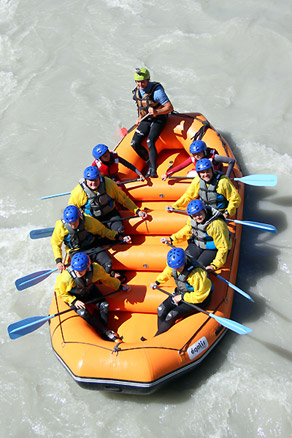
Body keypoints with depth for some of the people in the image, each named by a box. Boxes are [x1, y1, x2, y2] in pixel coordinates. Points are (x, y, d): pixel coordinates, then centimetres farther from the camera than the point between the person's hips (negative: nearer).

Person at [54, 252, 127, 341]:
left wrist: (119, 286, 4)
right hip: (73, 296, -3)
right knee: (83, 313, -23)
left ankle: (104, 334, 1)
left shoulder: (95, 269, -30)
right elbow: (60, 292, -17)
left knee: (104, 305, -13)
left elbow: (106, 279, -7)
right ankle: (106, 331, -7)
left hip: (89, 290, 3)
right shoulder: (66, 278, -37)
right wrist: (74, 301, -23)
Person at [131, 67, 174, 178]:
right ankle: (149, 162, 15)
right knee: (134, 144, -6)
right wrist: (139, 118, 8)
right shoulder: (137, 92, 0)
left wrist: (156, 112, -37)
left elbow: (170, 107, -23)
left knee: (150, 142, -27)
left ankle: (152, 170, -21)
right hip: (145, 120, 7)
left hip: (158, 120, -7)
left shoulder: (156, 90, -22)